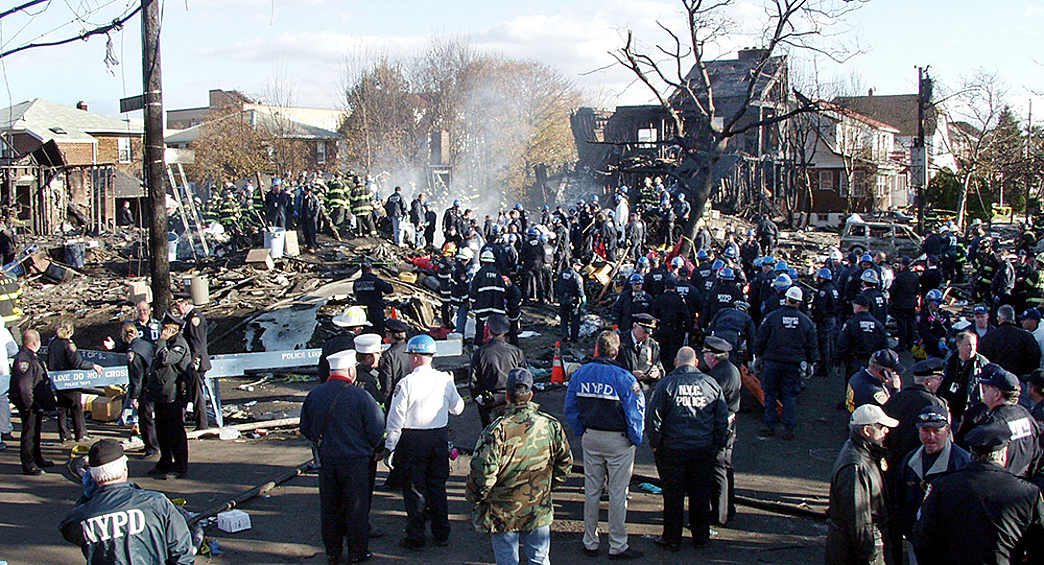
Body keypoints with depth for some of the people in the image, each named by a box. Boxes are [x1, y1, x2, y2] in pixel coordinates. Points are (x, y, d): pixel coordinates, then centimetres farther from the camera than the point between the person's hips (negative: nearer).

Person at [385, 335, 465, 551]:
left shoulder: (406, 383, -14)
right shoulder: (445, 380, -1)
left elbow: (396, 418, -11)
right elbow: (458, 409, 13)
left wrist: (390, 447, -2)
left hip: (412, 441, -4)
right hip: (439, 437, 4)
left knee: (414, 489, 5)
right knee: (438, 486, 15)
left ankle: (415, 538, 10)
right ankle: (441, 534, 23)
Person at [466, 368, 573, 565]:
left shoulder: (496, 430, -21)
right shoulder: (551, 425, -7)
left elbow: (482, 474, -21)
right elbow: (565, 464, 5)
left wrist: (473, 498, -2)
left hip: (503, 514, -3)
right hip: (539, 511, 3)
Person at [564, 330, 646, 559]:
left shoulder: (580, 374, -1)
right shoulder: (623, 378, -17)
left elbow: (570, 408, 7)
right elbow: (635, 414, -14)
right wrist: (636, 439, 0)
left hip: (590, 438, 5)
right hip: (618, 441, -5)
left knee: (591, 490, 14)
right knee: (617, 493, 5)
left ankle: (590, 542, 23)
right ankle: (617, 546, 13)